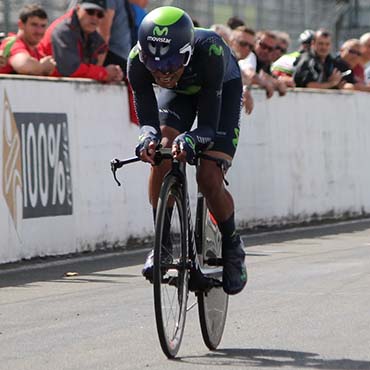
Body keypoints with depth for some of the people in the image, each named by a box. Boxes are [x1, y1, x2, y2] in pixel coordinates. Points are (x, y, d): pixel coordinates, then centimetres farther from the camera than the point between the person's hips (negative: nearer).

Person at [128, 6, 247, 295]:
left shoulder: (209, 50, -43)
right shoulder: (138, 60, -35)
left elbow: (208, 126, -39)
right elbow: (147, 118, -29)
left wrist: (189, 140, -61)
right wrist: (148, 138, -53)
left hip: (223, 88, -3)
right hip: (179, 92, 3)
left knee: (209, 178, -18)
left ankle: (232, 247, 8)